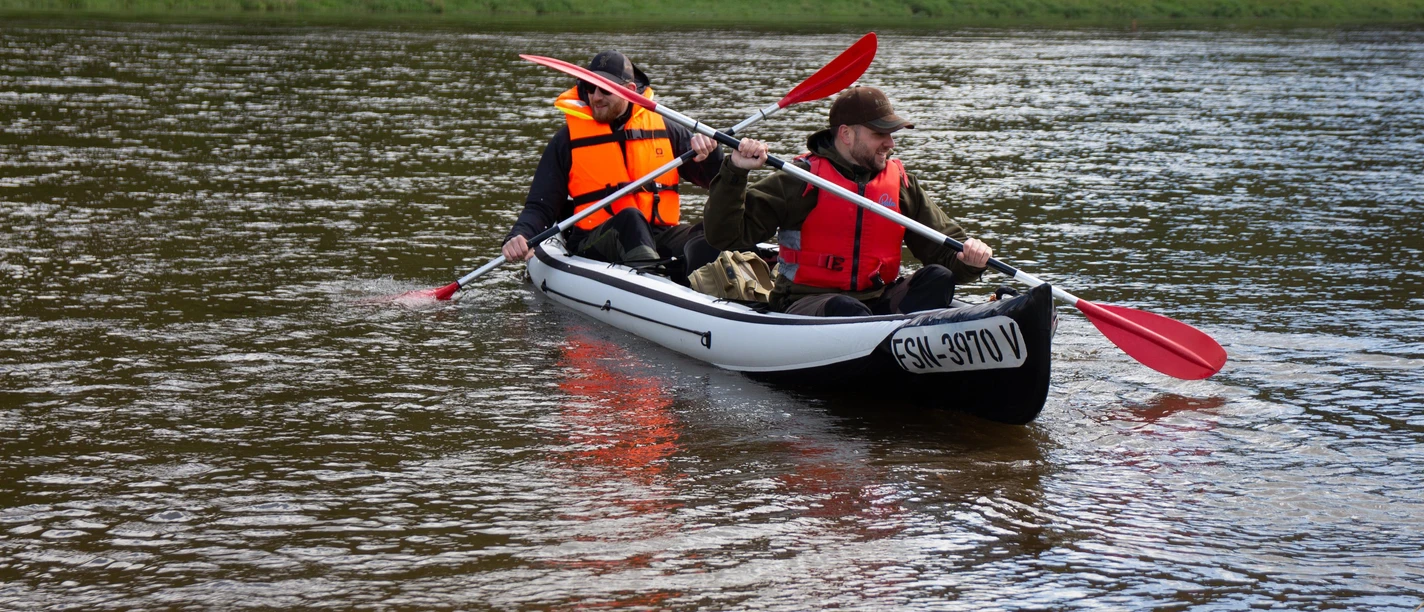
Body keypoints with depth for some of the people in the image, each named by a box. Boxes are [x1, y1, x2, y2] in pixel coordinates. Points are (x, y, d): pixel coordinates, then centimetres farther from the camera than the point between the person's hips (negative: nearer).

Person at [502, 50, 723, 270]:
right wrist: (519, 238, -15)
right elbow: (539, 206, 7)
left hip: (659, 237, 3)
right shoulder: (568, 139, 8)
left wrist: (709, 155, -7)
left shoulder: (662, 129, 14)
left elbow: (715, 178, 17)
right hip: (593, 245, -3)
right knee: (630, 218, -36)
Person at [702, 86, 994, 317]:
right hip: (806, 304, -4)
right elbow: (725, 236, -3)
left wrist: (968, 259, -8)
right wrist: (734, 174, -16)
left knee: (937, 279, -21)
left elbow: (945, 249, 15)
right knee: (846, 311, -36)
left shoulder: (900, 182, 12)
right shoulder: (801, 180, -2)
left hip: (877, 302, 4)